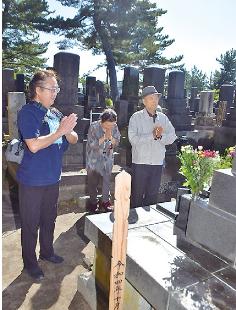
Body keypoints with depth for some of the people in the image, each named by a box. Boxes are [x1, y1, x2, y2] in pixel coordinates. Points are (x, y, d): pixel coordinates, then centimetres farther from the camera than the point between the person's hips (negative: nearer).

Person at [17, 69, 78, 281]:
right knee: (31, 223, 10)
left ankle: (47, 251, 43)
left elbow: (73, 140, 6)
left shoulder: (55, 113, 6)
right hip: (32, 180, -7)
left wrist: (69, 131, -17)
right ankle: (30, 263, 30)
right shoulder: (28, 113, -15)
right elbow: (34, 145, -26)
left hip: (53, 178, 7)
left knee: (49, 218, 22)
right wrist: (60, 131, -24)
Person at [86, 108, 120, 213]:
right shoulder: (94, 127, -17)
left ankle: (106, 201, 25)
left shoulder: (115, 127, -7)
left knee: (107, 181, 9)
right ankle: (93, 202, 23)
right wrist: (104, 138, -28)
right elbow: (92, 144, -19)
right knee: (93, 182, 6)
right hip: (94, 160, -2)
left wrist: (111, 137, -23)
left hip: (107, 159, 3)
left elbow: (116, 143, -3)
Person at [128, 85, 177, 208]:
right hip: (140, 162, -4)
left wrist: (161, 136, -17)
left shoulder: (163, 118, 7)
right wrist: (152, 135, -21)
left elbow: (172, 137, 2)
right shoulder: (136, 117, -6)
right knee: (137, 194, 9)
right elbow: (133, 138, -17)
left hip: (158, 162, 4)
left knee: (153, 194, 16)